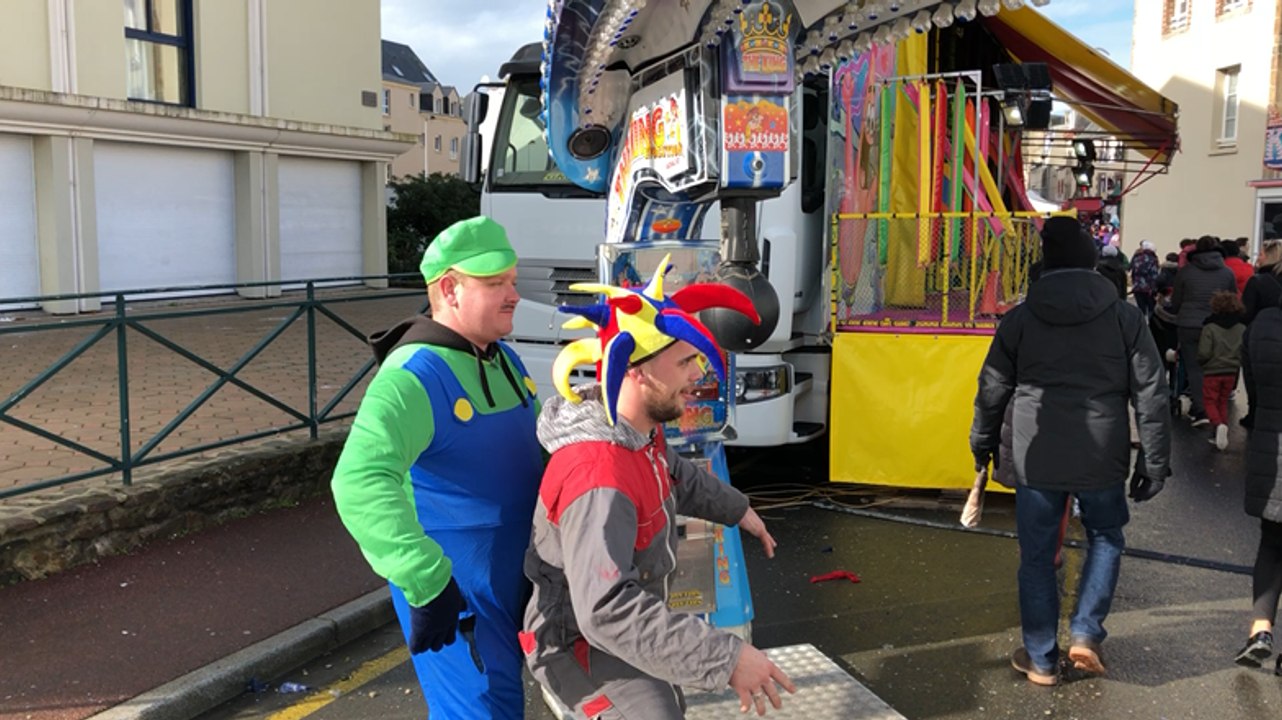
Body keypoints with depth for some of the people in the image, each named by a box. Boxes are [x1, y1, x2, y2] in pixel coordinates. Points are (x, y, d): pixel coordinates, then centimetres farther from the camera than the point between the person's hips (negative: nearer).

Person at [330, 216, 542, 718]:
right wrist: (426, 582, -44)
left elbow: (534, 446, 22)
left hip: (514, 576, 9)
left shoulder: (505, 360, 5)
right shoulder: (415, 375, -24)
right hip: (454, 586, -8)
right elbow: (360, 481, -39)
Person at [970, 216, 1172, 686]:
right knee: (1105, 538, 23)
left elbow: (992, 390, 5)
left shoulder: (1020, 320, 0)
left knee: (1037, 556, 11)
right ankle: (1085, 633, 13)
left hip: (1036, 459, 0)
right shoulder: (1125, 317, -2)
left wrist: (983, 445, 19)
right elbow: (1151, 394, -3)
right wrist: (1154, 462, 4)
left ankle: (1041, 658, 19)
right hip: (1102, 458, 0)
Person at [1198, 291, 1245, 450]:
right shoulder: (1242, 328, 0)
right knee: (1223, 402, 17)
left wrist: (1200, 362, 3)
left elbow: (1204, 353, -18)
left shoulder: (1209, 327, -15)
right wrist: (1236, 362, 19)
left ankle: (1218, 424, -21)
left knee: (1211, 402, 6)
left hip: (1212, 371, -4)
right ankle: (1220, 435, 14)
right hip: (1231, 371, 4)